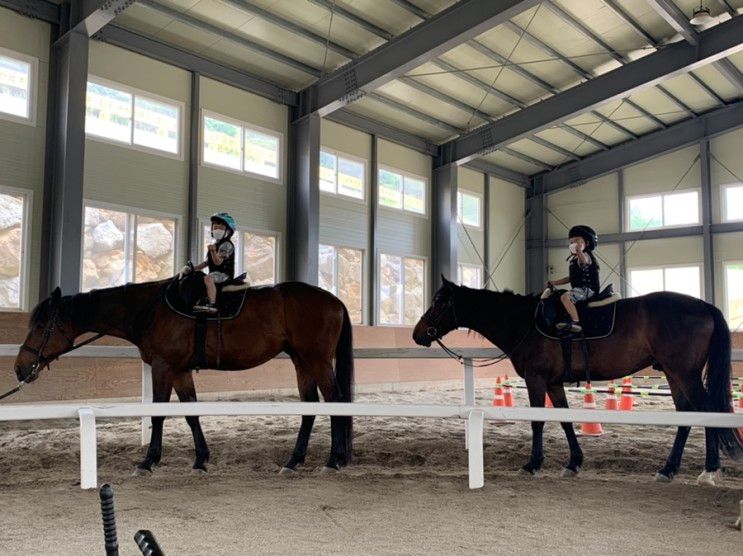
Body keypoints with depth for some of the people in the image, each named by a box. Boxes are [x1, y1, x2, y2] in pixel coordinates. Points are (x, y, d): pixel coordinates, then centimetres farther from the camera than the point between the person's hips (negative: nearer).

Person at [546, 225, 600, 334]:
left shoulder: (585, 255, -8)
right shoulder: (574, 259, 22)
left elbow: (584, 261, -36)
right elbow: (570, 278, 28)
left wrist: (579, 251, -55)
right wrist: (555, 282, 22)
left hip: (587, 289, -11)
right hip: (579, 288, 11)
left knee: (565, 297, -32)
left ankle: (576, 322, -42)